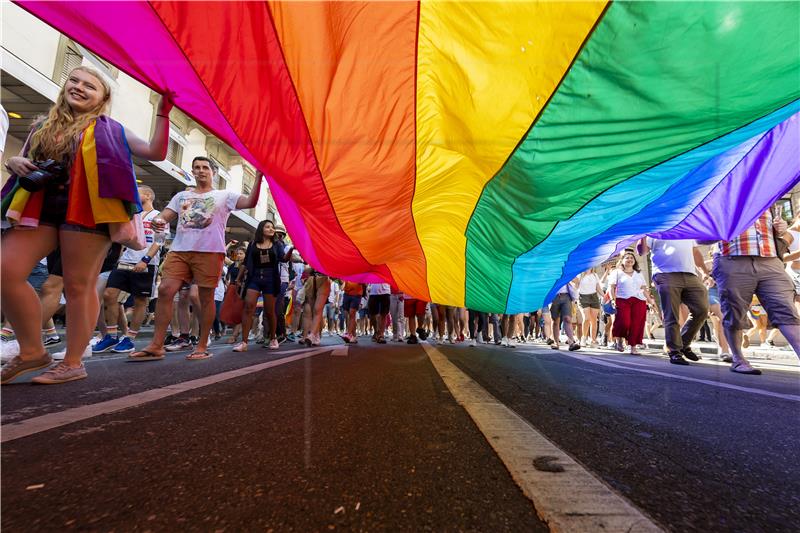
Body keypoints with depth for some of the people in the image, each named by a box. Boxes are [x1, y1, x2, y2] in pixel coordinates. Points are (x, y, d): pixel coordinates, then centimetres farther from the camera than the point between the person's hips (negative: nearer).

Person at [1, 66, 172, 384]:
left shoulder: (107, 129, 9)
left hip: (86, 211, -5)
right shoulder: (42, 126, 21)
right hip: (38, 207, 6)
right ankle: (32, 352, 8)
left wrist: (163, 112, -4)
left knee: (78, 286, -4)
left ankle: (73, 363, 5)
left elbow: (155, 152, -2)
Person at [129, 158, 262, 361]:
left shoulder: (224, 195, 12)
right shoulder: (181, 196, 23)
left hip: (210, 251, -3)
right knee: (165, 290, -8)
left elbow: (250, 202, -4)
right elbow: (165, 216, 13)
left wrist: (258, 178, -15)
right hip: (179, 250, 4)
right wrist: (157, 220, -11)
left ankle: (202, 346, 7)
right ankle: (156, 345, -2)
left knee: (206, 297, -1)